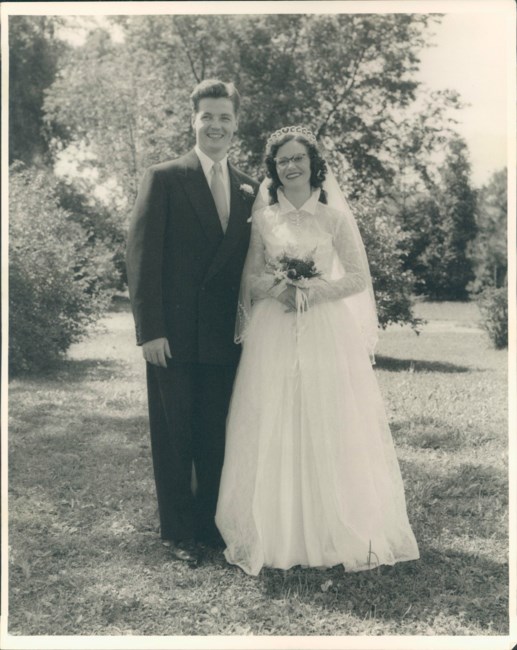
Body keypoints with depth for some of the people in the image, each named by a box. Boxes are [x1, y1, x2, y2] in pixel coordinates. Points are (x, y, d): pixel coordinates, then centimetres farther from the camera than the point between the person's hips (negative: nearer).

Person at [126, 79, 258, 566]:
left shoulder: (248, 189, 12)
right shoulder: (163, 179, -2)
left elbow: (248, 264, 13)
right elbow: (142, 256, -7)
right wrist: (149, 330, -13)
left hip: (225, 337, 4)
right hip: (173, 334, -4)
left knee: (217, 437, 11)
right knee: (174, 435, 6)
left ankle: (213, 524, 26)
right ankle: (179, 532, 20)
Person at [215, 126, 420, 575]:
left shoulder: (335, 216, 3)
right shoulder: (263, 218, 8)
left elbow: (360, 277, 1)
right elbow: (250, 279, 8)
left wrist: (316, 289, -12)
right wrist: (275, 287, -12)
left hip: (327, 335, -1)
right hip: (274, 336, 2)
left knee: (329, 431, 0)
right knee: (273, 432, 1)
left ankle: (340, 531, 14)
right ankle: (277, 533, 13)